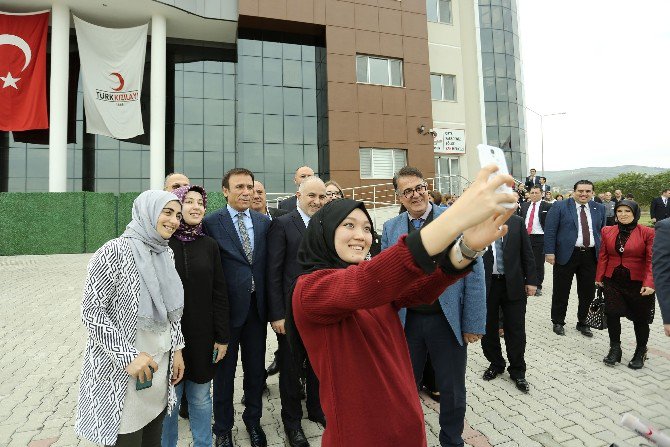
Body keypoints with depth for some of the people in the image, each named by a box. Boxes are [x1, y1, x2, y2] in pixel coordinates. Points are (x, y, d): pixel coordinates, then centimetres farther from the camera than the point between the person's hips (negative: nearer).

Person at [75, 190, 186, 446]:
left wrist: (177, 348, 8)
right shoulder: (115, 252, -16)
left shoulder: (166, 253, 5)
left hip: (160, 367, 6)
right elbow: (91, 311, -16)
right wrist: (127, 355, -19)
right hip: (122, 372, -6)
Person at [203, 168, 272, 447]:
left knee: (256, 368, 18)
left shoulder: (264, 222, 4)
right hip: (227, 307, -3)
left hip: (256, 306, 4)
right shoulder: (211, 223, -8)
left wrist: (269, 304, 1)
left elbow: (268, 264, 5)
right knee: (224, 371, 15)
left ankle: (253, 419, 41)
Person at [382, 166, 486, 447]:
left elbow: (474, 273, -7)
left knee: (452, 391, 16)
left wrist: (473, 323, -9)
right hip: (406, 321, 3)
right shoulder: (391, 228, 1)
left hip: (448, 320, -2)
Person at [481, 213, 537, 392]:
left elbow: (527, 253, 3)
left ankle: (517, 371, 26)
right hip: (486, 284, 0)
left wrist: (530, 280, 1)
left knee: (515, 330, 8)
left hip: (512, 284, 1)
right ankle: (495, 364, 34)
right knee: (488, 328, 13)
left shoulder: (517, 222, 2)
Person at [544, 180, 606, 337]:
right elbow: (550, 230, -8)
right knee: (561, 291, 6)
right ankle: (558, 322, 22)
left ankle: (582, 323, 29)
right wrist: (549, 252, -14)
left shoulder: (599, 209, 9)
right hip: (566, 254, -4)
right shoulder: (560, 206, -4)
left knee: (588, 292, 11)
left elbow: (602, 232, 14)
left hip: (591, 256, 4)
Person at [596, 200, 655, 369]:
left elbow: (651, 260, -11)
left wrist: (649, 283, -19)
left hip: (638, 284, -2)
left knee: (640, 318, 11)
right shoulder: (607, 231, 2)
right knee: (612, 314, -2)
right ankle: (615, 349, 17)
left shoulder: (647, 233, -7)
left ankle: (641, 352, 32)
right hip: (613, 282, 2)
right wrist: (599, 277, 4)